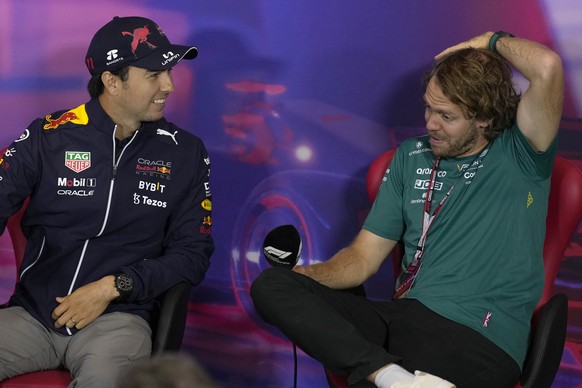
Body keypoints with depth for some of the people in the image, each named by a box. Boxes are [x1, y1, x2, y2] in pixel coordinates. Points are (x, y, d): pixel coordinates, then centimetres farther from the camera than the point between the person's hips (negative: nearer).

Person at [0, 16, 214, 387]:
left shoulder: (185, 153, 4)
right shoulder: (50, 136, 2)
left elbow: (193, 253, 5)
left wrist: (112, 287, -9)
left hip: (118, 317, -1)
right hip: (31, 314, 2)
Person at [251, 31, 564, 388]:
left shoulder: (517, 154, 1)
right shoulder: (411, 157, 17)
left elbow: (548, 66, -18)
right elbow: (364, 257, 15)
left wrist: (493, 41, 2)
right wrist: (304, 275, -4)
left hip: (480, 341, -7)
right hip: (405, 315, 7)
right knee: (271, 286, -18)